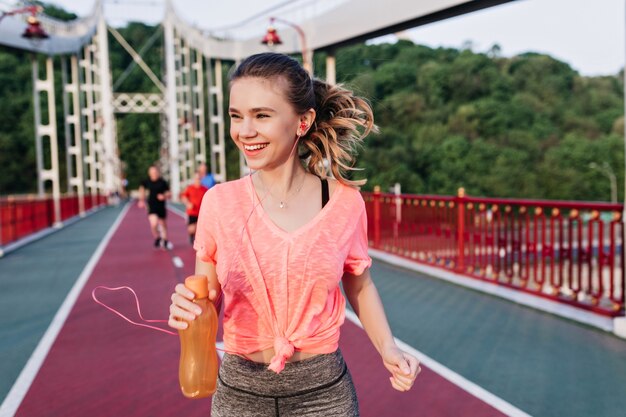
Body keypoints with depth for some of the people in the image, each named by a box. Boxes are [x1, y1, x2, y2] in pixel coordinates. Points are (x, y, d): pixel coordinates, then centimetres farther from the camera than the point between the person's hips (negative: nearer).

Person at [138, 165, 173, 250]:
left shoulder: (163, 182, -7)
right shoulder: (147, 182, -3)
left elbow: (168, 194, 0)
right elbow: (142, 189, 19)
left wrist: (164, 196, -20)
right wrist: (141, 200, 17)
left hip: (161, 207, 1)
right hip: (152, 207, -1)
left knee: (163, 224, 15)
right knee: (153, 224, -19)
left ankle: (165, 240, 36)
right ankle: (157, 238, 8)